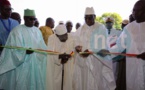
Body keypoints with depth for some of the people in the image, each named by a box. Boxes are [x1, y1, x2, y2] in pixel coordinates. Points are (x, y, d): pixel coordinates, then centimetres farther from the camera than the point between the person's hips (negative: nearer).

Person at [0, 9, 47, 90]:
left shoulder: (37, 31, 10)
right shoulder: (17, 31, -9)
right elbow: (14, 49, -14)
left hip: (36, 64, 5)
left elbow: (41, 46, 12)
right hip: (23, 65, -5)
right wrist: (25, 51, -29)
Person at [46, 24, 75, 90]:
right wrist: (59, 56, -33)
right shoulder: (51, 38, -13)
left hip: (68, 67, 2)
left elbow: (73, 51, -5)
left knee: (67, 82, 7)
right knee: (55, 84, 4)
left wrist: (67, 57, -22)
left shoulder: (71, 38, -7)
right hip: (55, 66, -1)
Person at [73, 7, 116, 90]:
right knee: (82, 83, 5)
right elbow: (77, 42, 12)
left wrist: (91, 51, -22)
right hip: (82, 61, 4)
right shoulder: (80, 29, 12)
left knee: (96, 83, -2)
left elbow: (103, 45, -9)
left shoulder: (101, 28, -1)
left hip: (96, 61, -3)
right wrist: (76, 47, -11)